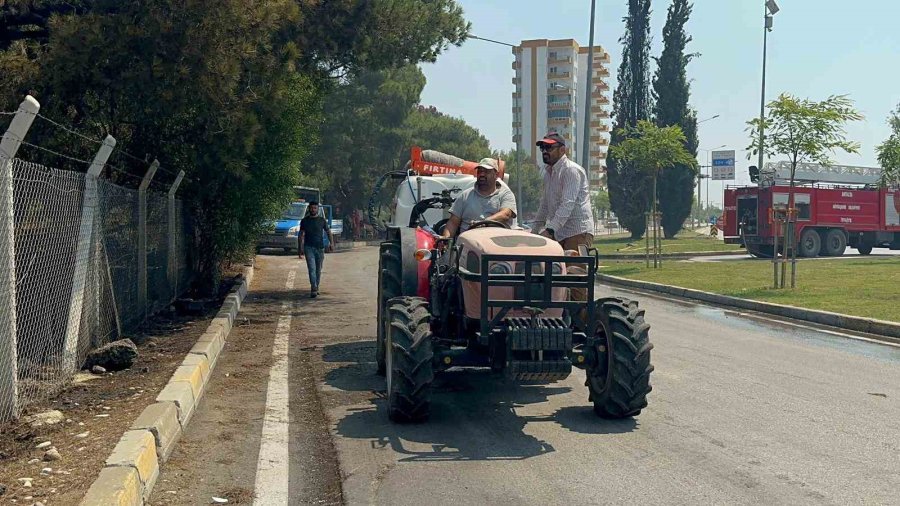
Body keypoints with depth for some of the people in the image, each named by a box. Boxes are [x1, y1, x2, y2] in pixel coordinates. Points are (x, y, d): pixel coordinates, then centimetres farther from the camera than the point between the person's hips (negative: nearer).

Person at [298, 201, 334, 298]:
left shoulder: (322, 220, 8)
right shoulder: (304, 221, 7)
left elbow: (328, 232, 10)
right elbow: (301, 235, 7)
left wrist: (331, 243, -3)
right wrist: (299, 248, 2)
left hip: (320, 247, 2)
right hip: (308, 247, -2)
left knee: (318, 269, 7)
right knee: (312, 268, -13)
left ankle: (316, 288, 19)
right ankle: (314, 289, -19)